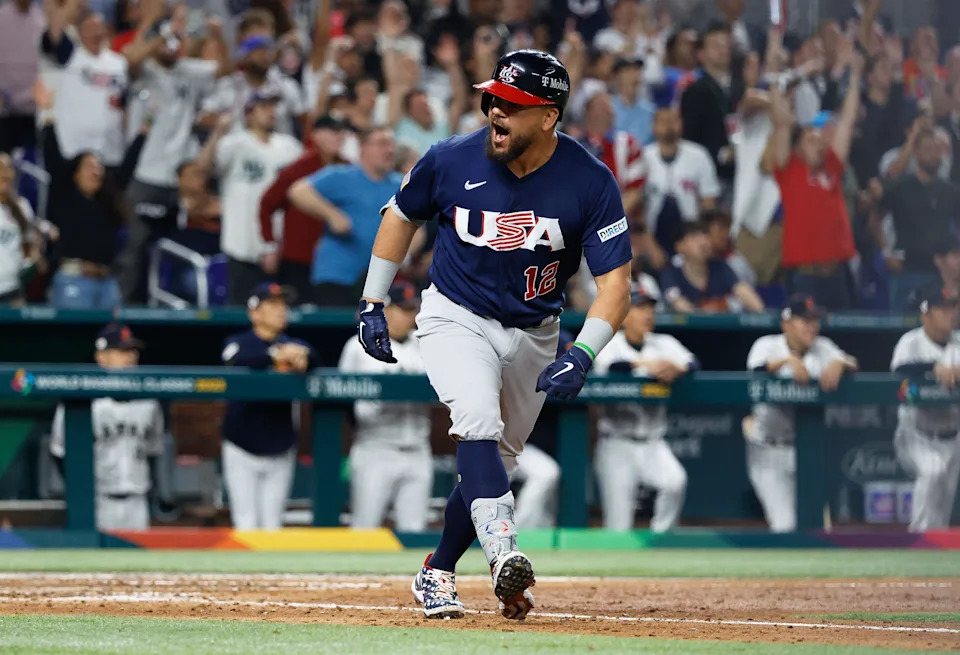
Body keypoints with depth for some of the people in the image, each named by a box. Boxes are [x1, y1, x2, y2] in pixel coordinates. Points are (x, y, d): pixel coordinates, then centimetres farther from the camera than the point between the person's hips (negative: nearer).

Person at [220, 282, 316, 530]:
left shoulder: (293, 345, 6)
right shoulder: (238, 342, -2)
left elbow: (313, 359, -16)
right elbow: (238, 360, -25)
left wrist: (302, 359, -41)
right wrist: (275, 356, -43)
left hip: (279, 451, 3)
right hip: (242, 450, -3)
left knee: (272, 525, 4)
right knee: (246, 524, -4)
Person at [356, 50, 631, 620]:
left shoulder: (591, 183, -18)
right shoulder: (453, 161, -15)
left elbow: (616, 280, -18)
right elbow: (403, 215, 5)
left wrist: (583, 354, -32)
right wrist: (373, 304, 4)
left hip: (533, 333, 2)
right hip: (456, 318, -2)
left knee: (493, 460, 8)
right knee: (479, 420, -28)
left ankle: (438, 573, 26)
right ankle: (504, 555, -42)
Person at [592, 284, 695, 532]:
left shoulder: (663, 344, 8)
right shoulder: (609, 343, -2)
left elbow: (692, 363, -8)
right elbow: (612, 366, -25)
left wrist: (675, 369, -31)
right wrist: (645, 364, -42)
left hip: (652, 444, 3)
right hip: (616, 444, -3)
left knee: (676, 481, -24)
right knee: (618, 522, -7)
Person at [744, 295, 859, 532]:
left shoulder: (822, 348, 4)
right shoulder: (768, 346, -5)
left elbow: (853, 366, -10)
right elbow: (757, 370, -26)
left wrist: (838, 364, -31)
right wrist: (787, 360, -40)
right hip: (769, 449, -4)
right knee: (785, 524, -10)